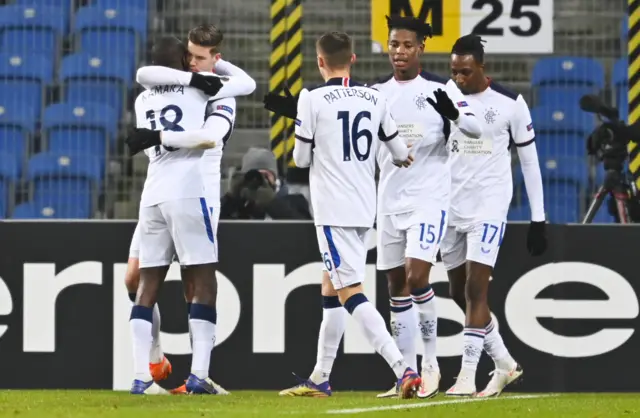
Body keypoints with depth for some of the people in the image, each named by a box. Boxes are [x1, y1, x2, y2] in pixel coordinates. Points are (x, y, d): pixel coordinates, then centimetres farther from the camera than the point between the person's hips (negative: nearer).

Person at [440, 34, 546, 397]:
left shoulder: (510, 103, -5)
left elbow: (530, 161, 1)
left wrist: (538, 219, 0)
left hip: (489, 206, -4)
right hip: (451, 207, 4)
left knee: (475, 290, -13)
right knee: (460, 293, 9)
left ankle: (467, 377, -14)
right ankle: (506, 364, 24)